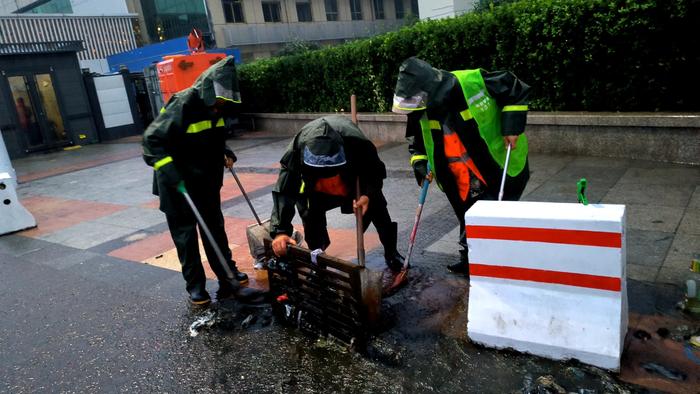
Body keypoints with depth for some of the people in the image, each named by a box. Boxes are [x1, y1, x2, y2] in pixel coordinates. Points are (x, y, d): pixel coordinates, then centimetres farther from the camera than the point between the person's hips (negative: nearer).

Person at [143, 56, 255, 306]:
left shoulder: (216, 107, 0)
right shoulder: (182, 105, -23)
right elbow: (152, 139, -22)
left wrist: (225, 154, 0)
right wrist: (170, 173, -29)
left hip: (208, 180, 7)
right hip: (178, 183, -7)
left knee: (215, 227, 15)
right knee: (185, 233, 5)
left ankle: (227, 273, 27)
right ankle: (195, 285, 17)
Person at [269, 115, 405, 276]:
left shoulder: (359, 144, -44)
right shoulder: (297, 149, -43)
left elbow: (376, 172, -25)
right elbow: (284, 192, -40)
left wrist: (368, 195, -44)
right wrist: (280, 231, -49)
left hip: (356, 174, 0)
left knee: (377, 208, -3)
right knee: (311, 214, -8)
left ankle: (391, 252, 20)